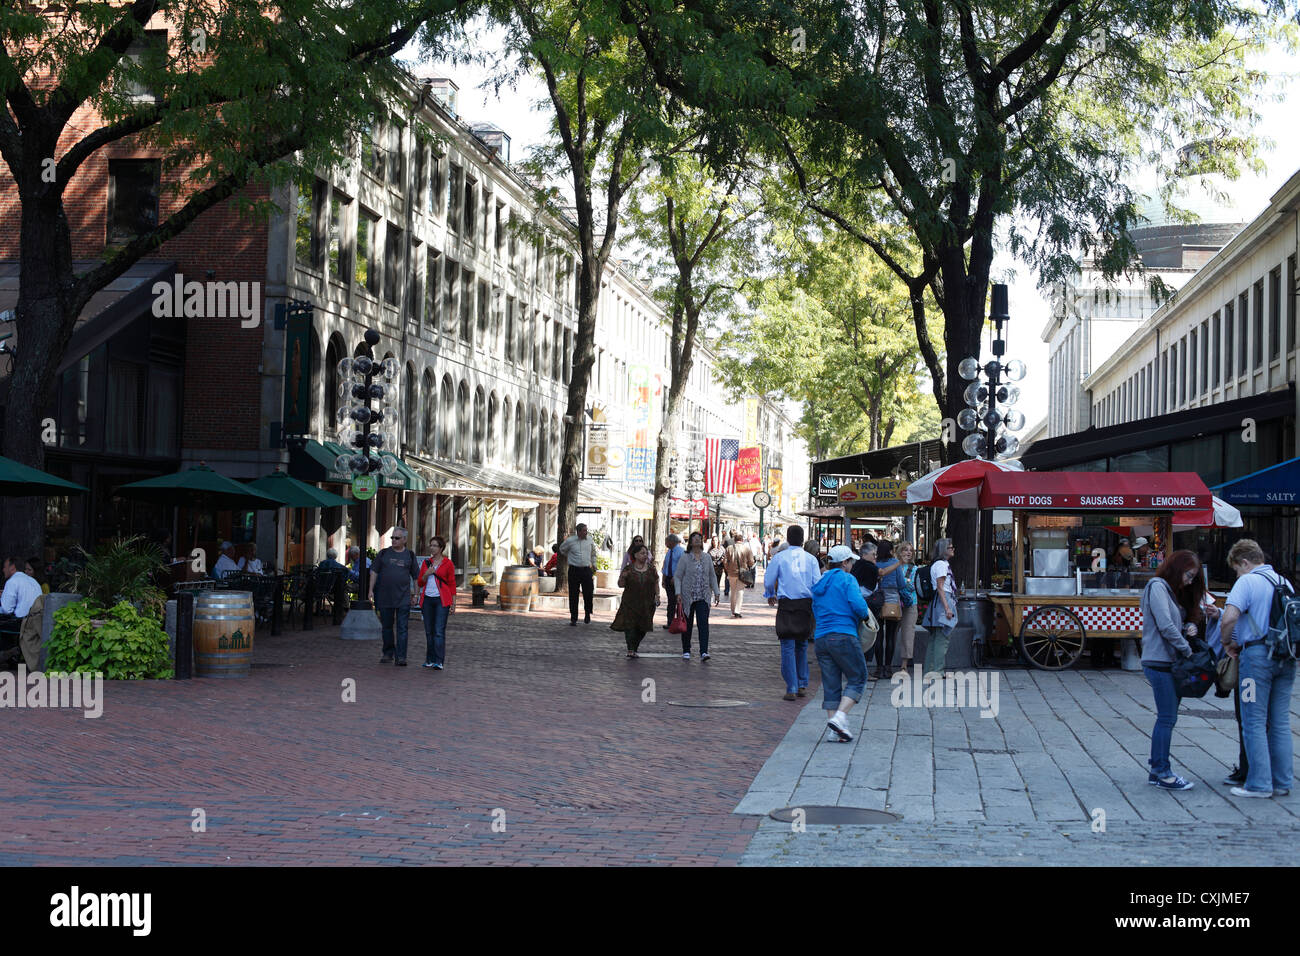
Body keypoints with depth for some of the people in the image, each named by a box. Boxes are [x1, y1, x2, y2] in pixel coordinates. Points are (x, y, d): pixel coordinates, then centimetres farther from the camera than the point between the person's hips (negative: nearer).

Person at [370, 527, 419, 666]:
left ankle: (401, 657, -7)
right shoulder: (383, 553, 7)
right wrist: (371, 590, -1)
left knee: (402, 628, -6)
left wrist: (414, 595, 7)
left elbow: (415, 577, 10)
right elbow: (374, 573, 8)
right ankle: (388, 654, 21)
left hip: (403, 597, -1)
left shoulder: (409, 555, 6)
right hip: (384, 596, 1)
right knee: (387, 626, 10)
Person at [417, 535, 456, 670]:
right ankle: (430, 659, 15)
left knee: (439, 631, -11)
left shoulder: (448, 563, 1)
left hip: (442, 600, -4)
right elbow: (420, 583, 14)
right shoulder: (426, 562, 12)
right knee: (429, 631, 7)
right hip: (427, 599, 4)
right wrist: (426, 574, -6)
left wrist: (453, 603, -3)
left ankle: (439, 661, -14)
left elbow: (452, 584, 2)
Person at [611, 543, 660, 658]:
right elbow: (621, 585, 1)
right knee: (629, 626, -14)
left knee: (642, 629, 4)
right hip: (630, 603, -2)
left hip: (647, 604, 2)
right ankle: (630, 650, -16)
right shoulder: (628, 568, -2)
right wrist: (623, 577, -19)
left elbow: (656, 583, 12)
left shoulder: (651, 568, 5)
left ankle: (634, 649, 19)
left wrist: (657, 596, 0)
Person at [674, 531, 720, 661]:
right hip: (688, 596, -1)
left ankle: (704, 652, -17)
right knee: (687, 624, 7)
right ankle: (686, 651, 21)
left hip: (703, 597, 2)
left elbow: (712, 576, 15)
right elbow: (677, 576, -3)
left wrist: (716, 592, 9)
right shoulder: (684, 558, -2)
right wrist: (678, 593, -13)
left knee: (703, 623, -11)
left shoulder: (707, 558, 8)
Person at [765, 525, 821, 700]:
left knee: (788, 647, 0)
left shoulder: (779, 557, 0)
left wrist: (771, 596, 22)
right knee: (802, 646, 17)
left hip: (786, 605, -2)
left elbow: (768, 581, 1)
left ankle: (791, 689, -4)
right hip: (806, 605, 2)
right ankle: (802, 685, 18)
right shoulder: (811, 559, 4)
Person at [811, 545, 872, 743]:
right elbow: (858, 605, -14)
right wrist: (865, 614, 5)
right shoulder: (846, 579, -3)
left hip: (820, 638, 7)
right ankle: (840, 717, -14)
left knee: (831, 684, 7)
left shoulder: (819, 584, 20)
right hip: (844, 636, -7)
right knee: (857, 678, 2)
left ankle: (833, 730, 2)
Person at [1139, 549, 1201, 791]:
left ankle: (1157, 770, 15)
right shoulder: (1157, 587, -9)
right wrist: (1187, 649, -11)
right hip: (1159, 662, -10)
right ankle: (1162, 773, -5)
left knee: (1167, 718, 10)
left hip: (1169, 662, 10)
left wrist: (1188, 626, 0)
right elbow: (1165, 626, -18)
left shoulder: (1171, 591, 20)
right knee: (1167, 719, -8)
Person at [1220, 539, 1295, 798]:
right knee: (1280, 722, 11)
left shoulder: (1248, 582, -7)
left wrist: (1228, 643, -2)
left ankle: (1259, 783, -2)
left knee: (1254, 722, -1)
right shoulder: (1285, 582, 14)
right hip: (1287, 658, 7)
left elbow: (1229, 618, -18)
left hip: (1257, 653, -7)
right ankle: (1281, 783, 14)